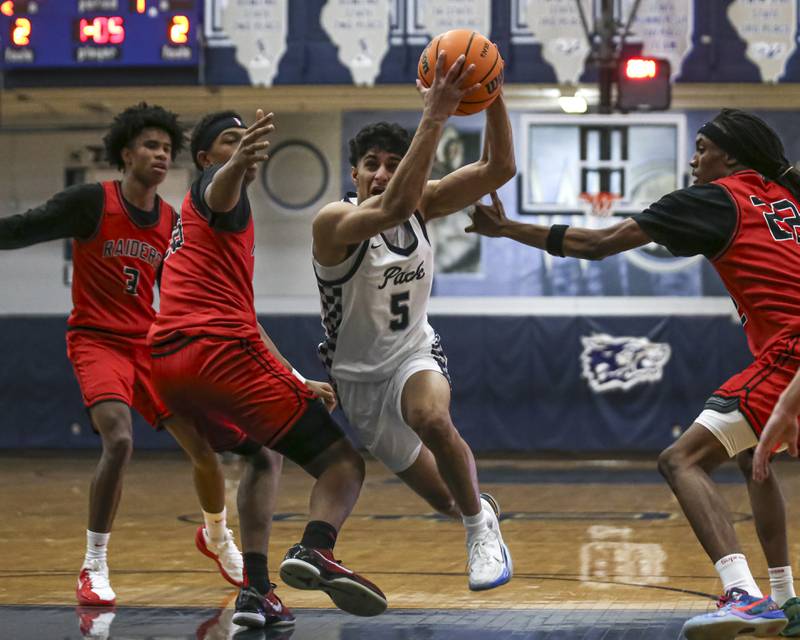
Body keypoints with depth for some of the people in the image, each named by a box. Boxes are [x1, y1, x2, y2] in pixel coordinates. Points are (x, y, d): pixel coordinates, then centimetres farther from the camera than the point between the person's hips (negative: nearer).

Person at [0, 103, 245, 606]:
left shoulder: (172, 222, 6)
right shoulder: (92, 203, -9)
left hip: (149, 343, 5)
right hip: (97, 340, -5)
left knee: (206, 445, 4)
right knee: (120, 439, -28)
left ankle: (216, 536, 36)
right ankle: (94, 570, -18)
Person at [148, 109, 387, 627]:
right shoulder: (215, 184, 5)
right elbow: (221, 191, -24)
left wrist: (296, 380, 41)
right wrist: (238, 165, -47)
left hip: (168, 367, 9)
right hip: (222, 351, -9)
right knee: (344, 462, -6)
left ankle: (256, 591, 10)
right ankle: (315, 550, -37)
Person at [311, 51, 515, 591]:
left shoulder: (422, 206, -11)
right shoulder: (334, 223, -26)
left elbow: (499, 167, -20)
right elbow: (392, 207, -47)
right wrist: (435, 117, -53)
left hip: (414, 353, 1)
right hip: (359, 374, -1)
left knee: (432, 419, -37)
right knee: (445, 497, 13)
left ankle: (482, 526, -14)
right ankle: (477, 508, 51)